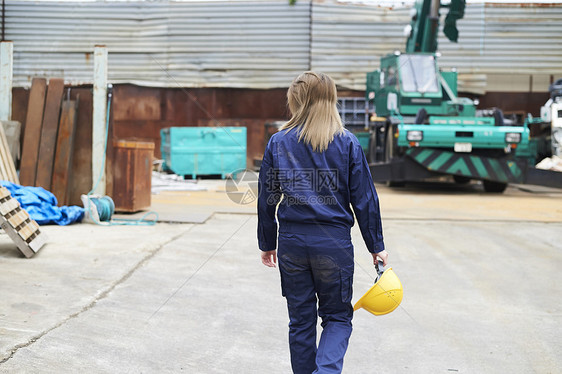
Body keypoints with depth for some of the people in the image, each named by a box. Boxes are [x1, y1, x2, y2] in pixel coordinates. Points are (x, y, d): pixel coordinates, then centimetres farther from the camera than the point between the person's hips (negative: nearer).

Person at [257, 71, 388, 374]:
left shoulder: (278, 142, 0)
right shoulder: (347, 143, -3)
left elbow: (266, 198, 4)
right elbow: (364, 199, -2)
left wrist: (267, 243, 15)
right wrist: (376, 246, 7)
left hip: (291, 242, 2)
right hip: (334, 242, -1)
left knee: (300, 321, 14)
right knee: (337, 317, 10)